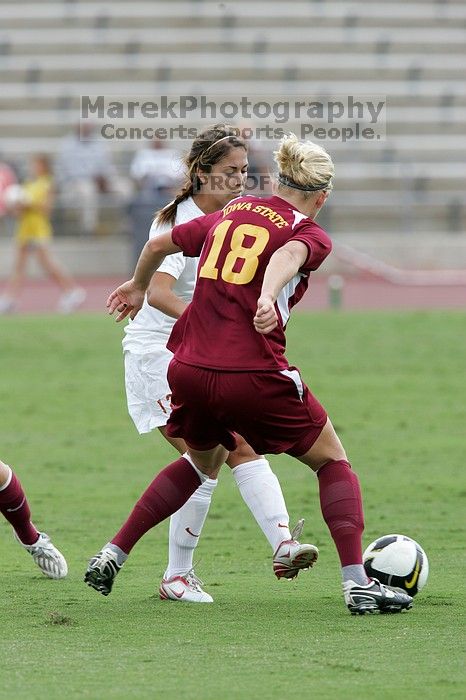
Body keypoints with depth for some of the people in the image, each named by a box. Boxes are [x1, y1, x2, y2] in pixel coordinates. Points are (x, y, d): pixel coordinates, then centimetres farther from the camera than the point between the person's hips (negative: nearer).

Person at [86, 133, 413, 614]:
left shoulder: (231, 213, 17)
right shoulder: (310, 235, 1)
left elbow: (158, 244, 25)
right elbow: (288, 254, -23)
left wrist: (138, 287, 44)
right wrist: (268, 298, -43)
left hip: (189, 372, 6)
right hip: (253, 375, -5)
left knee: (204, 460, 32)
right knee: (332, 461, 13)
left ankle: (111, 556, 26)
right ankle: (357, 584, 0)